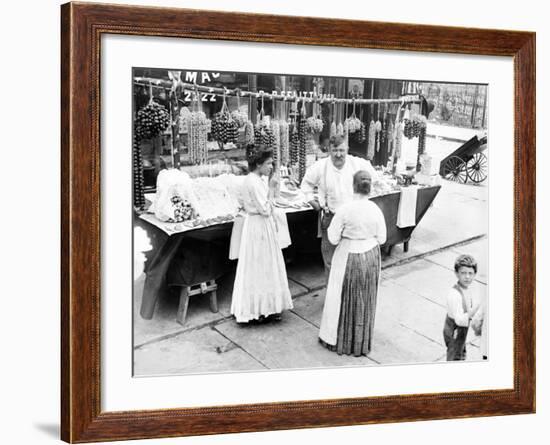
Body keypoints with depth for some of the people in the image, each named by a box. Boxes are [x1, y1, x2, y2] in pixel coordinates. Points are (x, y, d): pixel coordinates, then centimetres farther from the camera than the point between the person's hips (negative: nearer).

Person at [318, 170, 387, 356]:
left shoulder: (345, 210, -20)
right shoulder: (375, 210, -11)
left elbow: (333, 238, -15)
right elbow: (381, 238, -2)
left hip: (349, 257, -3)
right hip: (371, 257, 3)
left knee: (344, 298, 14)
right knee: (366, 300, 17)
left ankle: (339, 340, 27)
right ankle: (362, 343, 30)